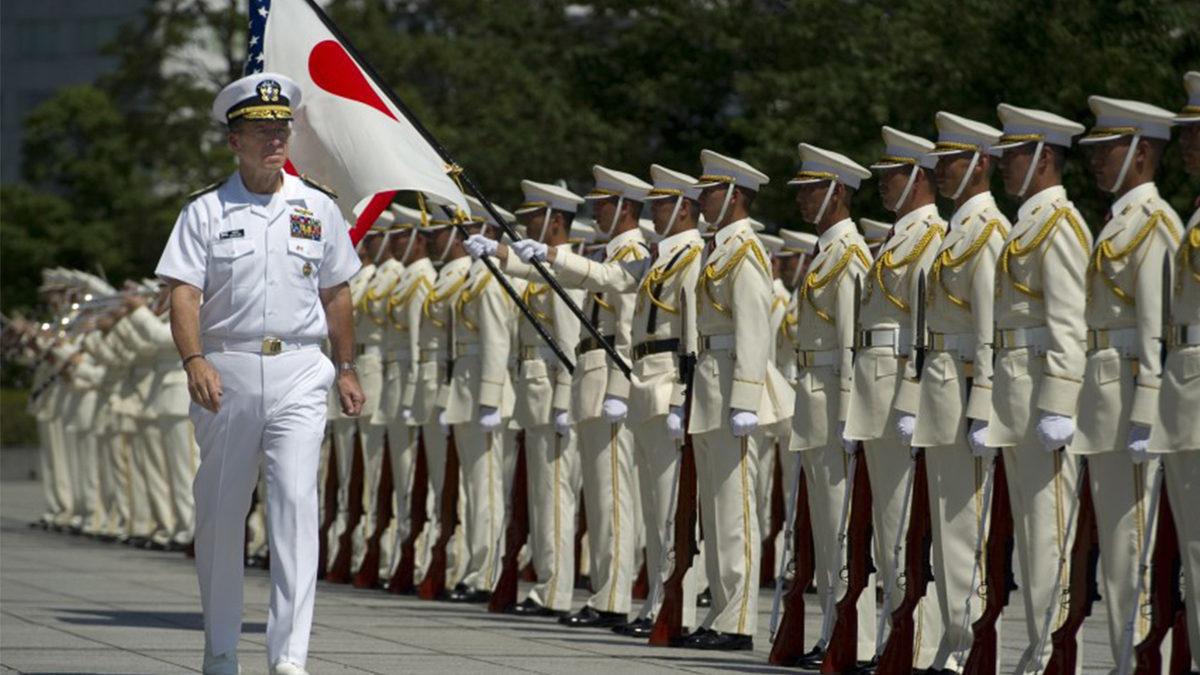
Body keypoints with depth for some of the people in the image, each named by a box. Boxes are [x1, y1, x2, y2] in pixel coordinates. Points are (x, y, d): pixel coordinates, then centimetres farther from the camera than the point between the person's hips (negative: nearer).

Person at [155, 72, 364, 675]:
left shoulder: (318, 209, 9)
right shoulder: (206, 212, 2)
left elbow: (336, 294, 17)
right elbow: (183, 292, -6)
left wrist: (345, 368, 16)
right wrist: (194, 361, -20)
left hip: (299, 374, 0)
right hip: (226, 370, 0)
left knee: (296, 499, -13)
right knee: (220, 512, 7)